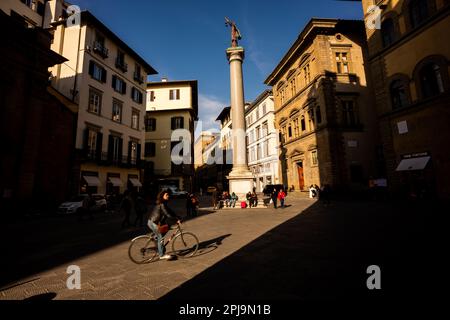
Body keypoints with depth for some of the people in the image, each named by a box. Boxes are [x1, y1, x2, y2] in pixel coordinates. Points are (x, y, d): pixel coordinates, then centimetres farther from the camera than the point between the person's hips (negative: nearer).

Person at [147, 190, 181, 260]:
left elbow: (170, 212, 11)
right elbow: (168, 214, -27)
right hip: (153, 223, -10)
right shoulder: (162, 204, -22)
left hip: (155, 222, 10)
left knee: (159, 237, 20)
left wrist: (177, 218, 3)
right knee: (160, 237, -5)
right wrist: (177, 219, -23)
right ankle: (162, 255, 2)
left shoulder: (164, 204, 11)